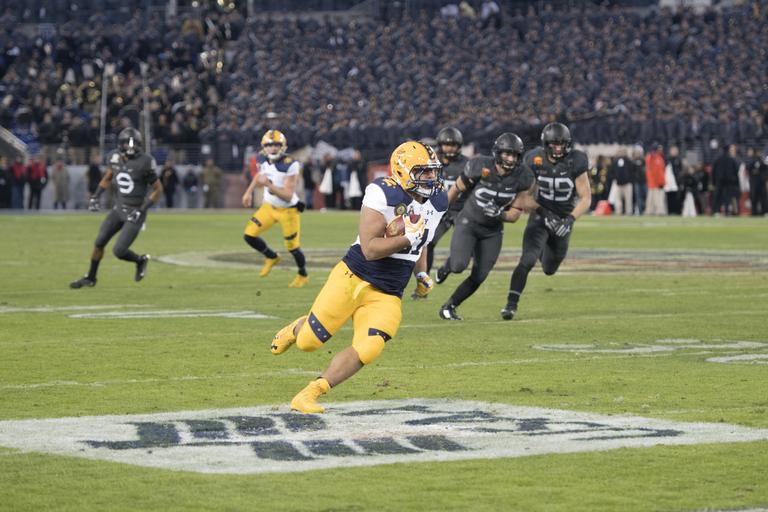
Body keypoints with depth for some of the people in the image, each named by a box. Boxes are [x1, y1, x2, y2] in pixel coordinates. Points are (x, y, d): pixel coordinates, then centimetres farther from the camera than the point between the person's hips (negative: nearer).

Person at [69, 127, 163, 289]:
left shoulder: (144, 163, -19)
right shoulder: (115, 158, -3)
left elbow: (158, 190, -11)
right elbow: (107, 178, 18)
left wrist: (141, 210, -17)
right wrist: (95, 197, 6)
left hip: (135, 213, -5)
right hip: (119, 208, 5)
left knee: (119, 251, -11)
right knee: (99, 242, 4)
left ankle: (141, 260, 20)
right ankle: (90, 278, 24)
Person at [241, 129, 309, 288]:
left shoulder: (290, 166, -27)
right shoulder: (263, 160, -8)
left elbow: (288, 196, -30)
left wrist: (268, 184, -40)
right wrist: (249, 191, 15)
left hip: (288, 209, -6)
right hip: (269, 206, 6)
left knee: (292, 246, 4)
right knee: (249, 235, -5)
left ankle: (303, 276, 32)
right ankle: (271, 257, 24)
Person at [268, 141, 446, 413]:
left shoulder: (437, 202, 6)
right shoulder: (383, 195, -18)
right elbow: (370, 249, -22)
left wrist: (422, 273, 11)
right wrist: (408, 238, -26)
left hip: (387, 296, 5)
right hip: (354, 278, -5)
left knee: (366, 350, -16)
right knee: (308, 342, -2)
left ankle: (307, 397, -4)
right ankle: (297, 328, 38)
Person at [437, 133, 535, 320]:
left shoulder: (523, 177, -14)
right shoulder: (480, 166, -21)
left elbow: (514, 215, -7)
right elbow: (456, 190, -5)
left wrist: (499, 214, -29)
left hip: (493, 231, 3)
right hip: (468, 222, -3)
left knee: (478, 277, 0)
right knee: (459, 266, -22)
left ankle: (449, 307, 22)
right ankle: (449, 265, 16)